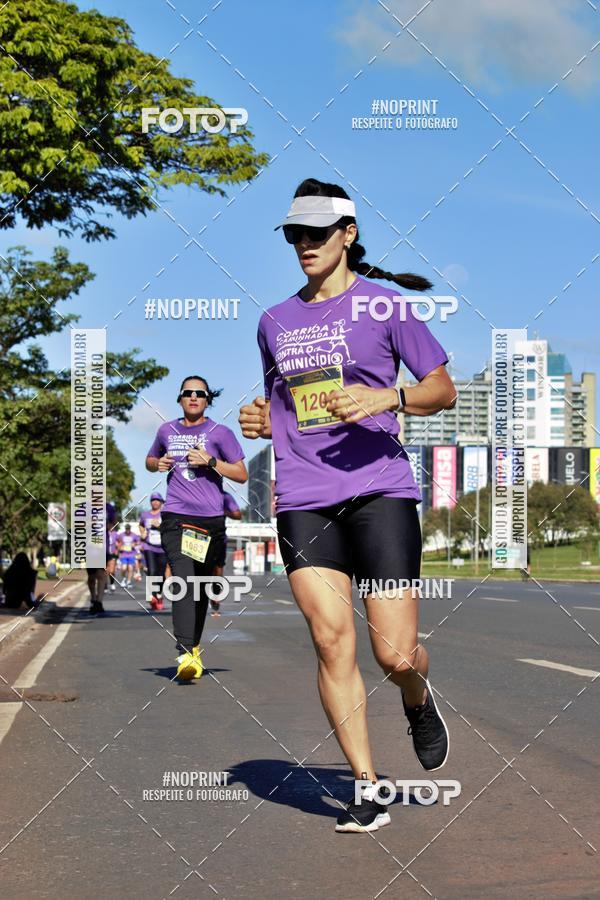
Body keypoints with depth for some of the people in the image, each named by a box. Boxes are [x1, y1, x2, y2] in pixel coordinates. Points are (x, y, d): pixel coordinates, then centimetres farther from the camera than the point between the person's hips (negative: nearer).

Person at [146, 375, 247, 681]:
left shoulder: (220, 432, 7)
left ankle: (194, 647, 24)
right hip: (175, 517, 0)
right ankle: (185, 653, -27)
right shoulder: (167, 431, 15)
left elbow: (242, 475, 4)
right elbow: (150, 460, 32)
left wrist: (210, 461, -10)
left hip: (211, 518, 0)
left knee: (200, 586, 7)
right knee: (183, 580, -18)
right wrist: (159, 464, 8)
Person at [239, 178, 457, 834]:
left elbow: (443, 391, 4)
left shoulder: (383, 305, 4)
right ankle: (365, 788, 6)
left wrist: (385, 398, -14)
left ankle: (418, 702, 30)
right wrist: (259, 420, 7)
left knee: (395, 654, -7)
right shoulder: (274, 322, 17)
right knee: (331, 642, -6)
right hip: (302, 501, 3)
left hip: (379, 490, -3)